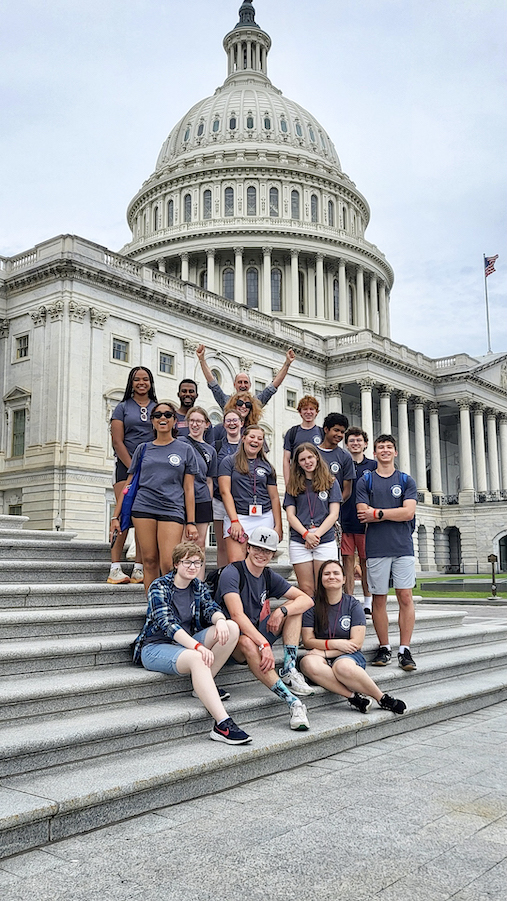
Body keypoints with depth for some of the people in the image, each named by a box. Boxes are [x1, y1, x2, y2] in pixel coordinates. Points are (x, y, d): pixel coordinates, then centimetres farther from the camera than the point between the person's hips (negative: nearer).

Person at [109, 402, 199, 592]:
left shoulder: (185, 450, 11)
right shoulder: (143, 449, 14)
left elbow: (188, 489, 8)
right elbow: (128, 485, 15)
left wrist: (191, 522, 2)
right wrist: (115, 516, 10)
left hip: (173, 510, -2)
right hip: (143, 508, 2)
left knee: (168, 565, -13)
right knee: (149, 561, 2)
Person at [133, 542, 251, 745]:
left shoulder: (198, 587, 9)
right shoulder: (159, 587, -12)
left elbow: (211, 608, -4)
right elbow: (166, 623, -25)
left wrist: (220, 620, -30)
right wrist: (198, 646, -38)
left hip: (186, 643, 7)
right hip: (155, 647, -7)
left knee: (232, 627, -13)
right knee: (196, 658, -38)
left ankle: (204, 684, -13)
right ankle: (222, 725, -46)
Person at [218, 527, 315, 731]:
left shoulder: (269, 577, 6)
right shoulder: (232, 573, -15)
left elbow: (307, 600, 1)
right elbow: (237, 615, -28)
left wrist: (282, 611, -19)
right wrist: (264, 645, -37)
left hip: (258, 633, 7)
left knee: (294, 606, -3)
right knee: (247, 643, -40)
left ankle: (289, 671, -16)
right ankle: (293, 703, -40)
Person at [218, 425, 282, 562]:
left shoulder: (266, 466, 16)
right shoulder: (229, 462, 6)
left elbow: (274, 497, 14)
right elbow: (225, 492, -2)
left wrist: (278, 526, 6)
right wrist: (234, 521, -11)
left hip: (264, 519, 3)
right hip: (237, 516, -3)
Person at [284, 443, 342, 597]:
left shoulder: (331, 482, 9)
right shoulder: (293, 485, 12)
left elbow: (334, 514, 2)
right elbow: (290, 515, 6)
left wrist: (316, 534, -10)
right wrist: (306, 534, -10)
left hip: (325, 541, -1)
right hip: (299, 542, 1)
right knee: (306, 589, -1)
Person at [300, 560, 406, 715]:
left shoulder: (353, 605, 5)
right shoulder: (313, 606, 7)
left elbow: (357, 643, -3)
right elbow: (307, 641, 2)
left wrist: (325, 652, -11)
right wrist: (335, 644, -12)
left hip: (349, 656, -1)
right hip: (323, 659, 1)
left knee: (342, 666, -38)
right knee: (308, 663, -35)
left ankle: (383, 699, -20)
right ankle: (354, 697, -31)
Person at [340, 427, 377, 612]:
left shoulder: (373, 466, 6)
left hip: (365, 523, -1)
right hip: (345, 522, 1)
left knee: (365, 562, 5)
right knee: (347, 561, 2)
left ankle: (367, 603, 13)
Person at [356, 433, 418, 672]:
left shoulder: (406, 481, 10)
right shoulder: (365, 481, 9)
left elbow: (408, 512, -4)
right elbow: (363, 515, -3)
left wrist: (377, 513, -6)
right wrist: (393, 513, -6)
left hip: (403, 546, 0)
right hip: (376, 547, 0)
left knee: (405, 597, -3)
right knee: (379, 599, 4)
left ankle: (405, 650, 3)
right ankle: (384, 648, 14)